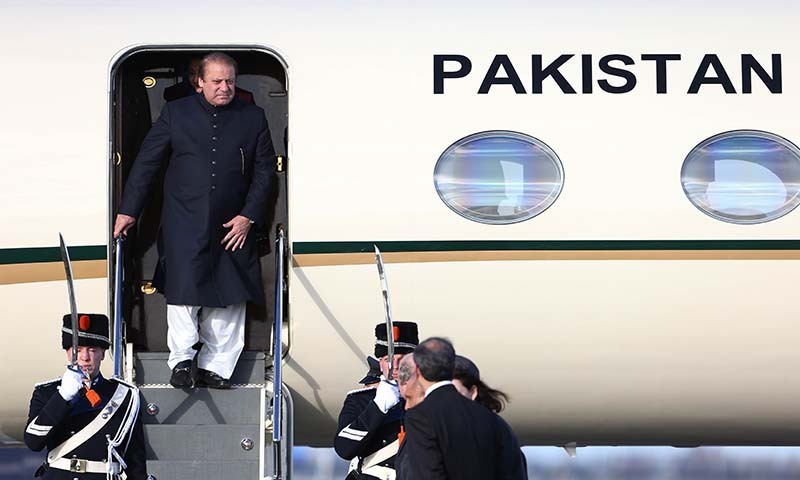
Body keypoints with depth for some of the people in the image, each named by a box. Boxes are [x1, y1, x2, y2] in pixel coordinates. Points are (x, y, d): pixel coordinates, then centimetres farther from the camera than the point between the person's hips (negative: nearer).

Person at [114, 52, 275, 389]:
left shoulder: (253, 118, 5)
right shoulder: (176, 113, 3)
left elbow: (264, 169, 8)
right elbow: (146, 162, 6)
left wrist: (249, 215, -1)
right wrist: (128, 210, 4)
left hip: (233, 224, 2)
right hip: (184, 224, -2)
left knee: (229, 298, 1)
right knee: (184, 291, -8)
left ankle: (215, 367, 10)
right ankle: (181, 361, 6)